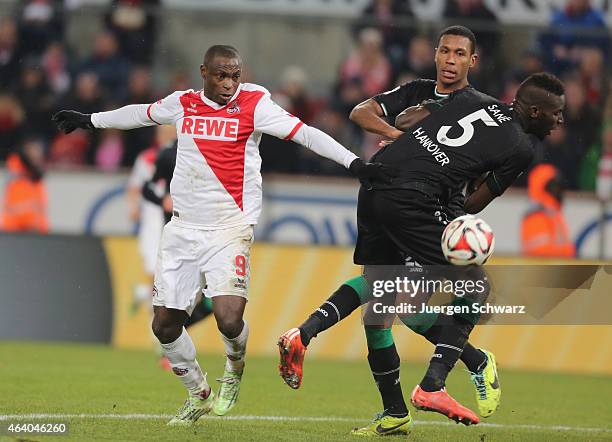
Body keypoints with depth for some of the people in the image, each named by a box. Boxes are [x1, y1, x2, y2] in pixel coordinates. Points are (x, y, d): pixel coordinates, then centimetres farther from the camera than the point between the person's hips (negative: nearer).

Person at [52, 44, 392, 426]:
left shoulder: (253, 105, -6)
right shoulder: (182, 104, 6)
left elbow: (304, 133, -14)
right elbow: (141, 114, 25)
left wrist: (353, 163, -25)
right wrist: (89, 121, 39)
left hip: (231, 229, -4)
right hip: (184, 228, 5)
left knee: (229, 320, -20)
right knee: (165, 324, 4)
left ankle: (235, 367, 15)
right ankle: (199, 394, 27)